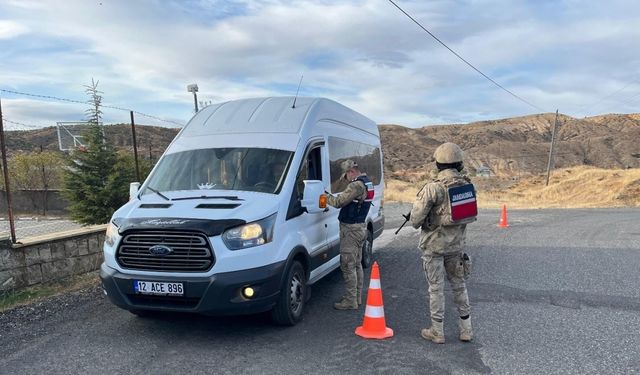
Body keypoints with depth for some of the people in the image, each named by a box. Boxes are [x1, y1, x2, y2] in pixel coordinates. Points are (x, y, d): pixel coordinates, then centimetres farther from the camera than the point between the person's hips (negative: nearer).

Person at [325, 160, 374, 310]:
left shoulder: (357, 185, -21)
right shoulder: (366, 182, 12)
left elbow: (339, 202, -23)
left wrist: (326, 196, -8)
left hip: (351, 229, -11)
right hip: (360, 227, 11)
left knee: (347, 266, -4)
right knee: (356, 264, 17)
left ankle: (350, 301, 3)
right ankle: (357, 297, 27)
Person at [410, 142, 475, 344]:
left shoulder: (433, 188, -19)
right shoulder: (467, 185, 0)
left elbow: (416, 218, -17)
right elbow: (471, 214, 9)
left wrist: (416, 223, 6)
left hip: (434, 244, -5)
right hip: (456, 244, 6)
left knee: (436, 287, 5)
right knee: (458, 284, 18)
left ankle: (437, 331, 14)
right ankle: (466, 330, 25)